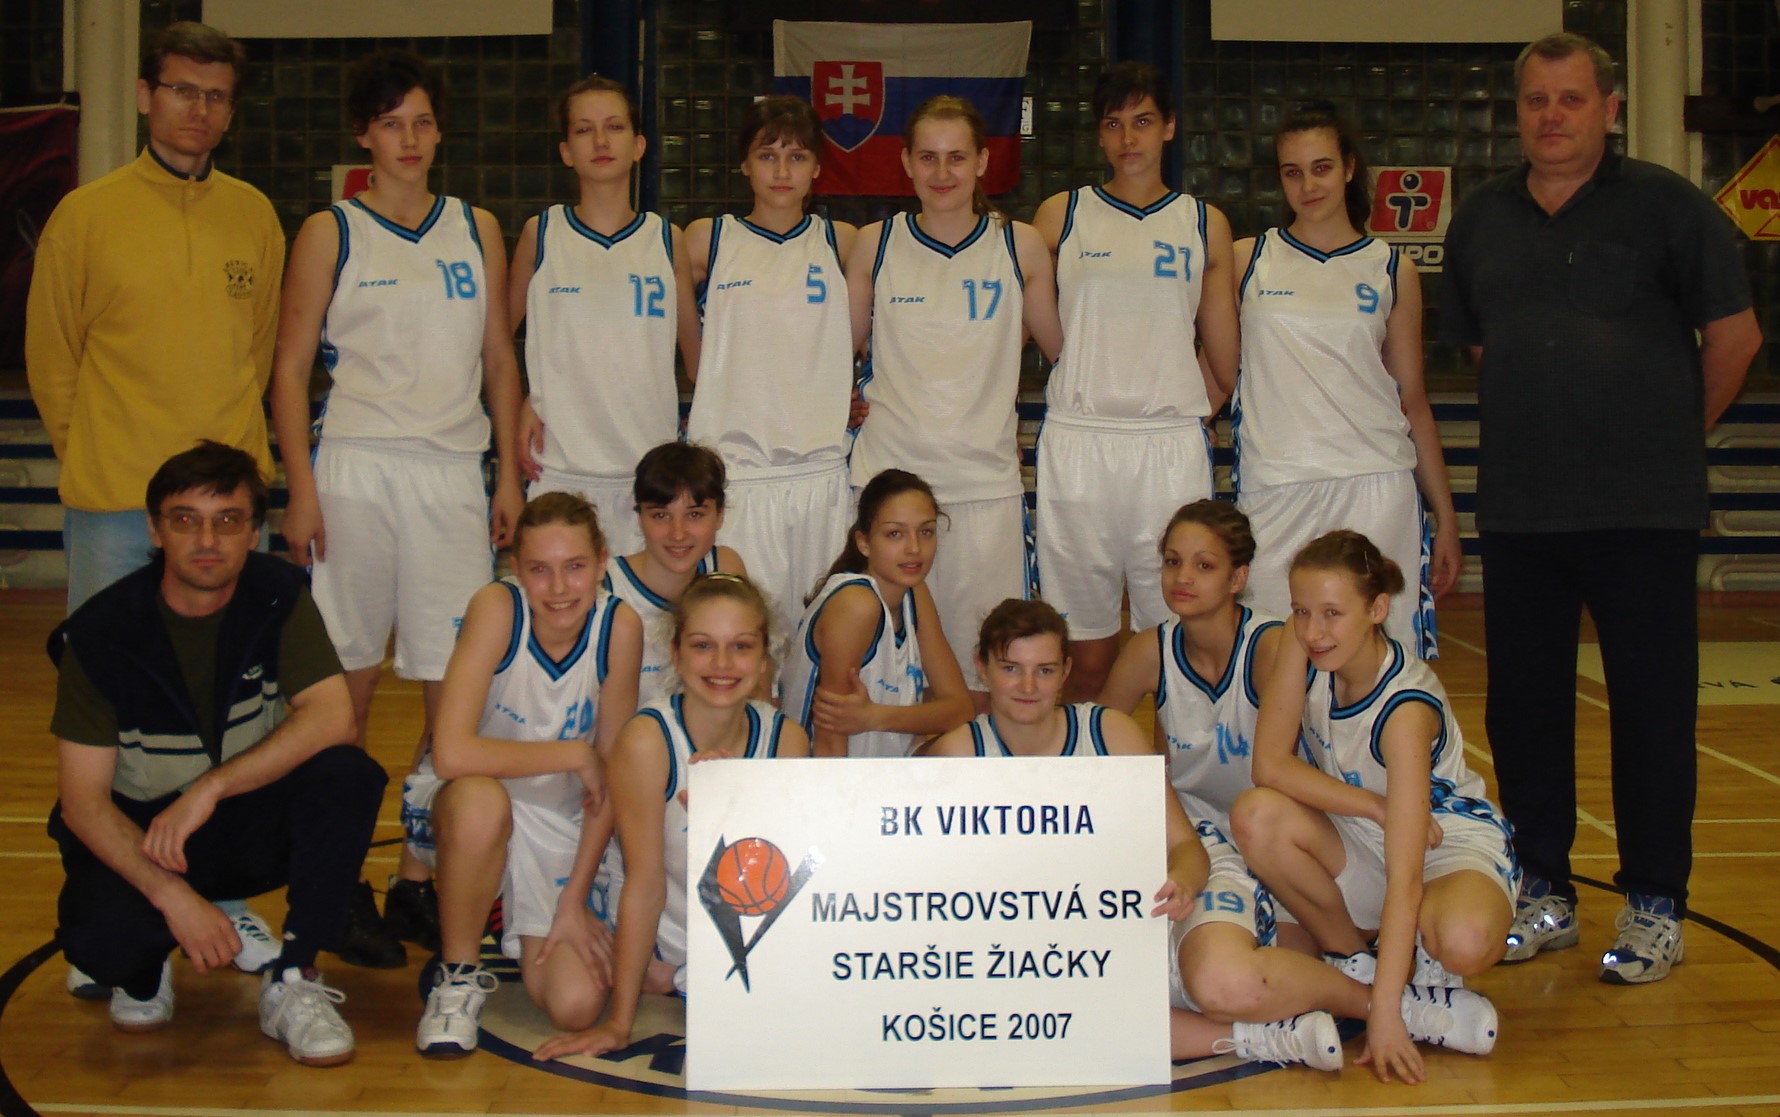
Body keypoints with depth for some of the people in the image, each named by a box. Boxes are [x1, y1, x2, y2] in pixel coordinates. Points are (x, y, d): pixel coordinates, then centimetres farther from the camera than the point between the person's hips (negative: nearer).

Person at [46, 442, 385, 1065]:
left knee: (348, 776, -28)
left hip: (256, 826, 2)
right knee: (101, 935, -34)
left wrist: (210, 789, -33)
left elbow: (332, 716, -23)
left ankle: (292, 983, -16)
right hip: (139, 834, -2)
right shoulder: (101, 633, -15)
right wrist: (171, 895, -31)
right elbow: (83, 800, -17)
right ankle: (143, 970, 6)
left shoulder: (277, 595, -10)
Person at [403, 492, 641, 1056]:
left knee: (576, 1006, -15)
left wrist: (574, 900, -10)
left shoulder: (619, 627, -15)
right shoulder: (497, 607, -23)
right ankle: (459, 973, -12)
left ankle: (516, 922, 21)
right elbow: (451, 753, -34)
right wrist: (571, 755, -25)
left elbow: (610, 779, -8)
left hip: (557, 826, 2)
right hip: (458, 804, -2)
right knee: (480, 800, -40)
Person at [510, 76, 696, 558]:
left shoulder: (667, 240, 6)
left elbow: (698, 347, 13)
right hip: (560, 469, -1)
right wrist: (519, 405, -1)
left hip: (652, 469, 1)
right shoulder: (542, 234, 4)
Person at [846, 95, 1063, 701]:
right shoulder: (875, 244, 5)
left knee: (980, 671, 0)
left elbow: (1063, 351, 14)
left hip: (985, 481, 0)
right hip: (889, 473, 0)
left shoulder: (1020, 245, 5)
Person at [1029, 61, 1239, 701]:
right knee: (1085, 631, 3)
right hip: (1077, 445, 0)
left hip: (1172, 447, 0)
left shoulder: (1204, 224, 11)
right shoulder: (1060, 217, 8)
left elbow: (1224, 364, 13)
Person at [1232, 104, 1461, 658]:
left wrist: (1446, 517, 11)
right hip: (1273, 490, 0)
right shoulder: (1247, 260, 8)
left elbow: (1412, 399, 12)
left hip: (1375, 488, 0)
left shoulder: (1391, 270, 9)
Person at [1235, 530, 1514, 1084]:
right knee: (1256, 816, -26)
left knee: (1465, 942, -40)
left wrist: (1384, 1011, -38)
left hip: (1453, 845, -5)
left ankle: (1428, 970, 0)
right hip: (1362, 846, 5)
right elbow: (1269, 765, -16)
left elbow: (1405, 880, -33)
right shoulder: (1306, 648, -14)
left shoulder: (1405, 709, -29)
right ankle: (1355, 966, -4)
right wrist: (1375, 806, -25)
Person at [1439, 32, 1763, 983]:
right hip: (1517, 507, 4)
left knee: (1652, 705, 1)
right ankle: (1544, 893, 21)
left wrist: (1676, 432, 9)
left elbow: (1734, 335, 1)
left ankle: (1655, 903, 12)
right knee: (1523, 702, 8)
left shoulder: (1666, 206, -3)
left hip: (1643, 509, -4)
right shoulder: (1481, 221, 10)